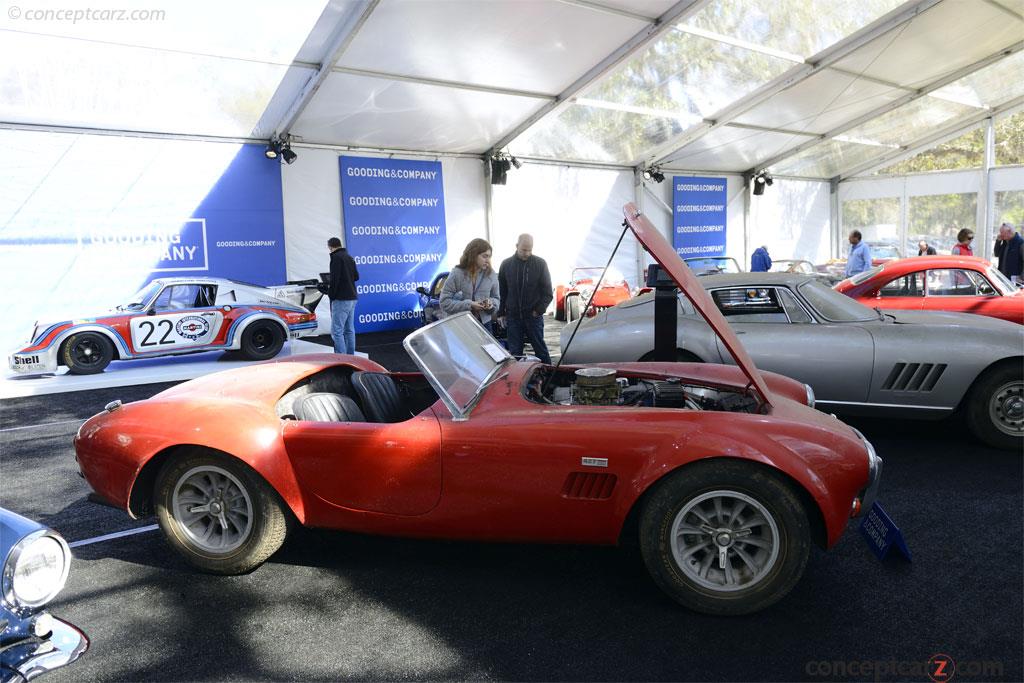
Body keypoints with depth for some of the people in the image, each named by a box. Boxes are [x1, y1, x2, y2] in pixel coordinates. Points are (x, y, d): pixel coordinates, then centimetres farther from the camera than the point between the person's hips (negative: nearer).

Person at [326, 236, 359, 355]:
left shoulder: (336, 257, -11)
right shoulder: (349, 257, 16)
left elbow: (334, 278, -17)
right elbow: (356, 276, 24)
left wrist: (331, 295, -9)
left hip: (341, 299, -9)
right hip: (352, 298, 9)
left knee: (336, 331, -8)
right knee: (349, 330, 12)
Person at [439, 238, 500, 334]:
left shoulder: (491, 274, 4)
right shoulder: (457, 273, -8)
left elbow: (496, 298, 16)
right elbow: (444, 302, -11)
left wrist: (491, 303, -9)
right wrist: (469, 305, -19)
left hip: (484, 323, 4)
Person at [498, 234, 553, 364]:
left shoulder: (540, 264, 0)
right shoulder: (506, 264, 5)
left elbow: (547, 293, 1)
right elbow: (501, 292, 11)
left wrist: (539, 310, -8)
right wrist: (501, 313, 6)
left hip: (533, 316, -2)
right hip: (513, 316, 2)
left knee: (540, 348, 4)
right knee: (514, 351, 4)